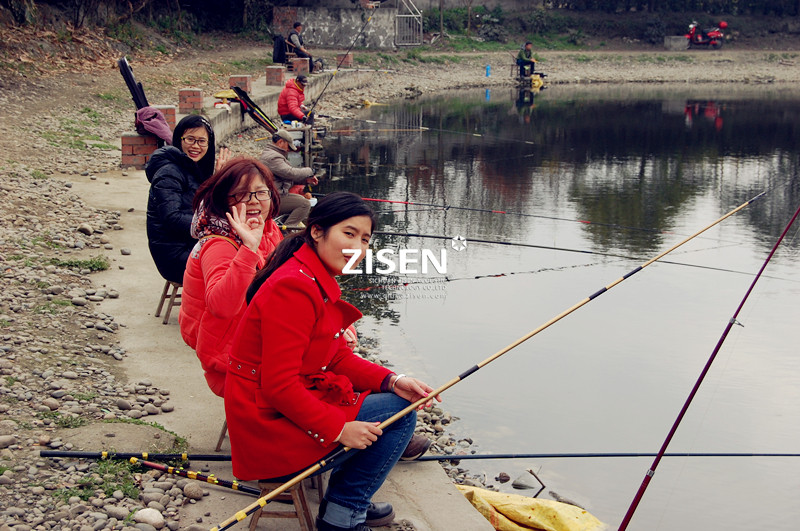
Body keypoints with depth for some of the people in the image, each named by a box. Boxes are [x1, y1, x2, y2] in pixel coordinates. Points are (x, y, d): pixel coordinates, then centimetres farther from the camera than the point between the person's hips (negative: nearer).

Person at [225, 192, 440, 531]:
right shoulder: (294, 287, -23)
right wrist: (339, 428, -23)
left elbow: (339, 358, 11)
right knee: (398, 413, -9)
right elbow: (279, 384, -26)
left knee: (399, 399, 17)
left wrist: (393, 381, -4)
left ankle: (346, 503, 25)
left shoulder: (320, 281, 10)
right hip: (270, 426, -10)